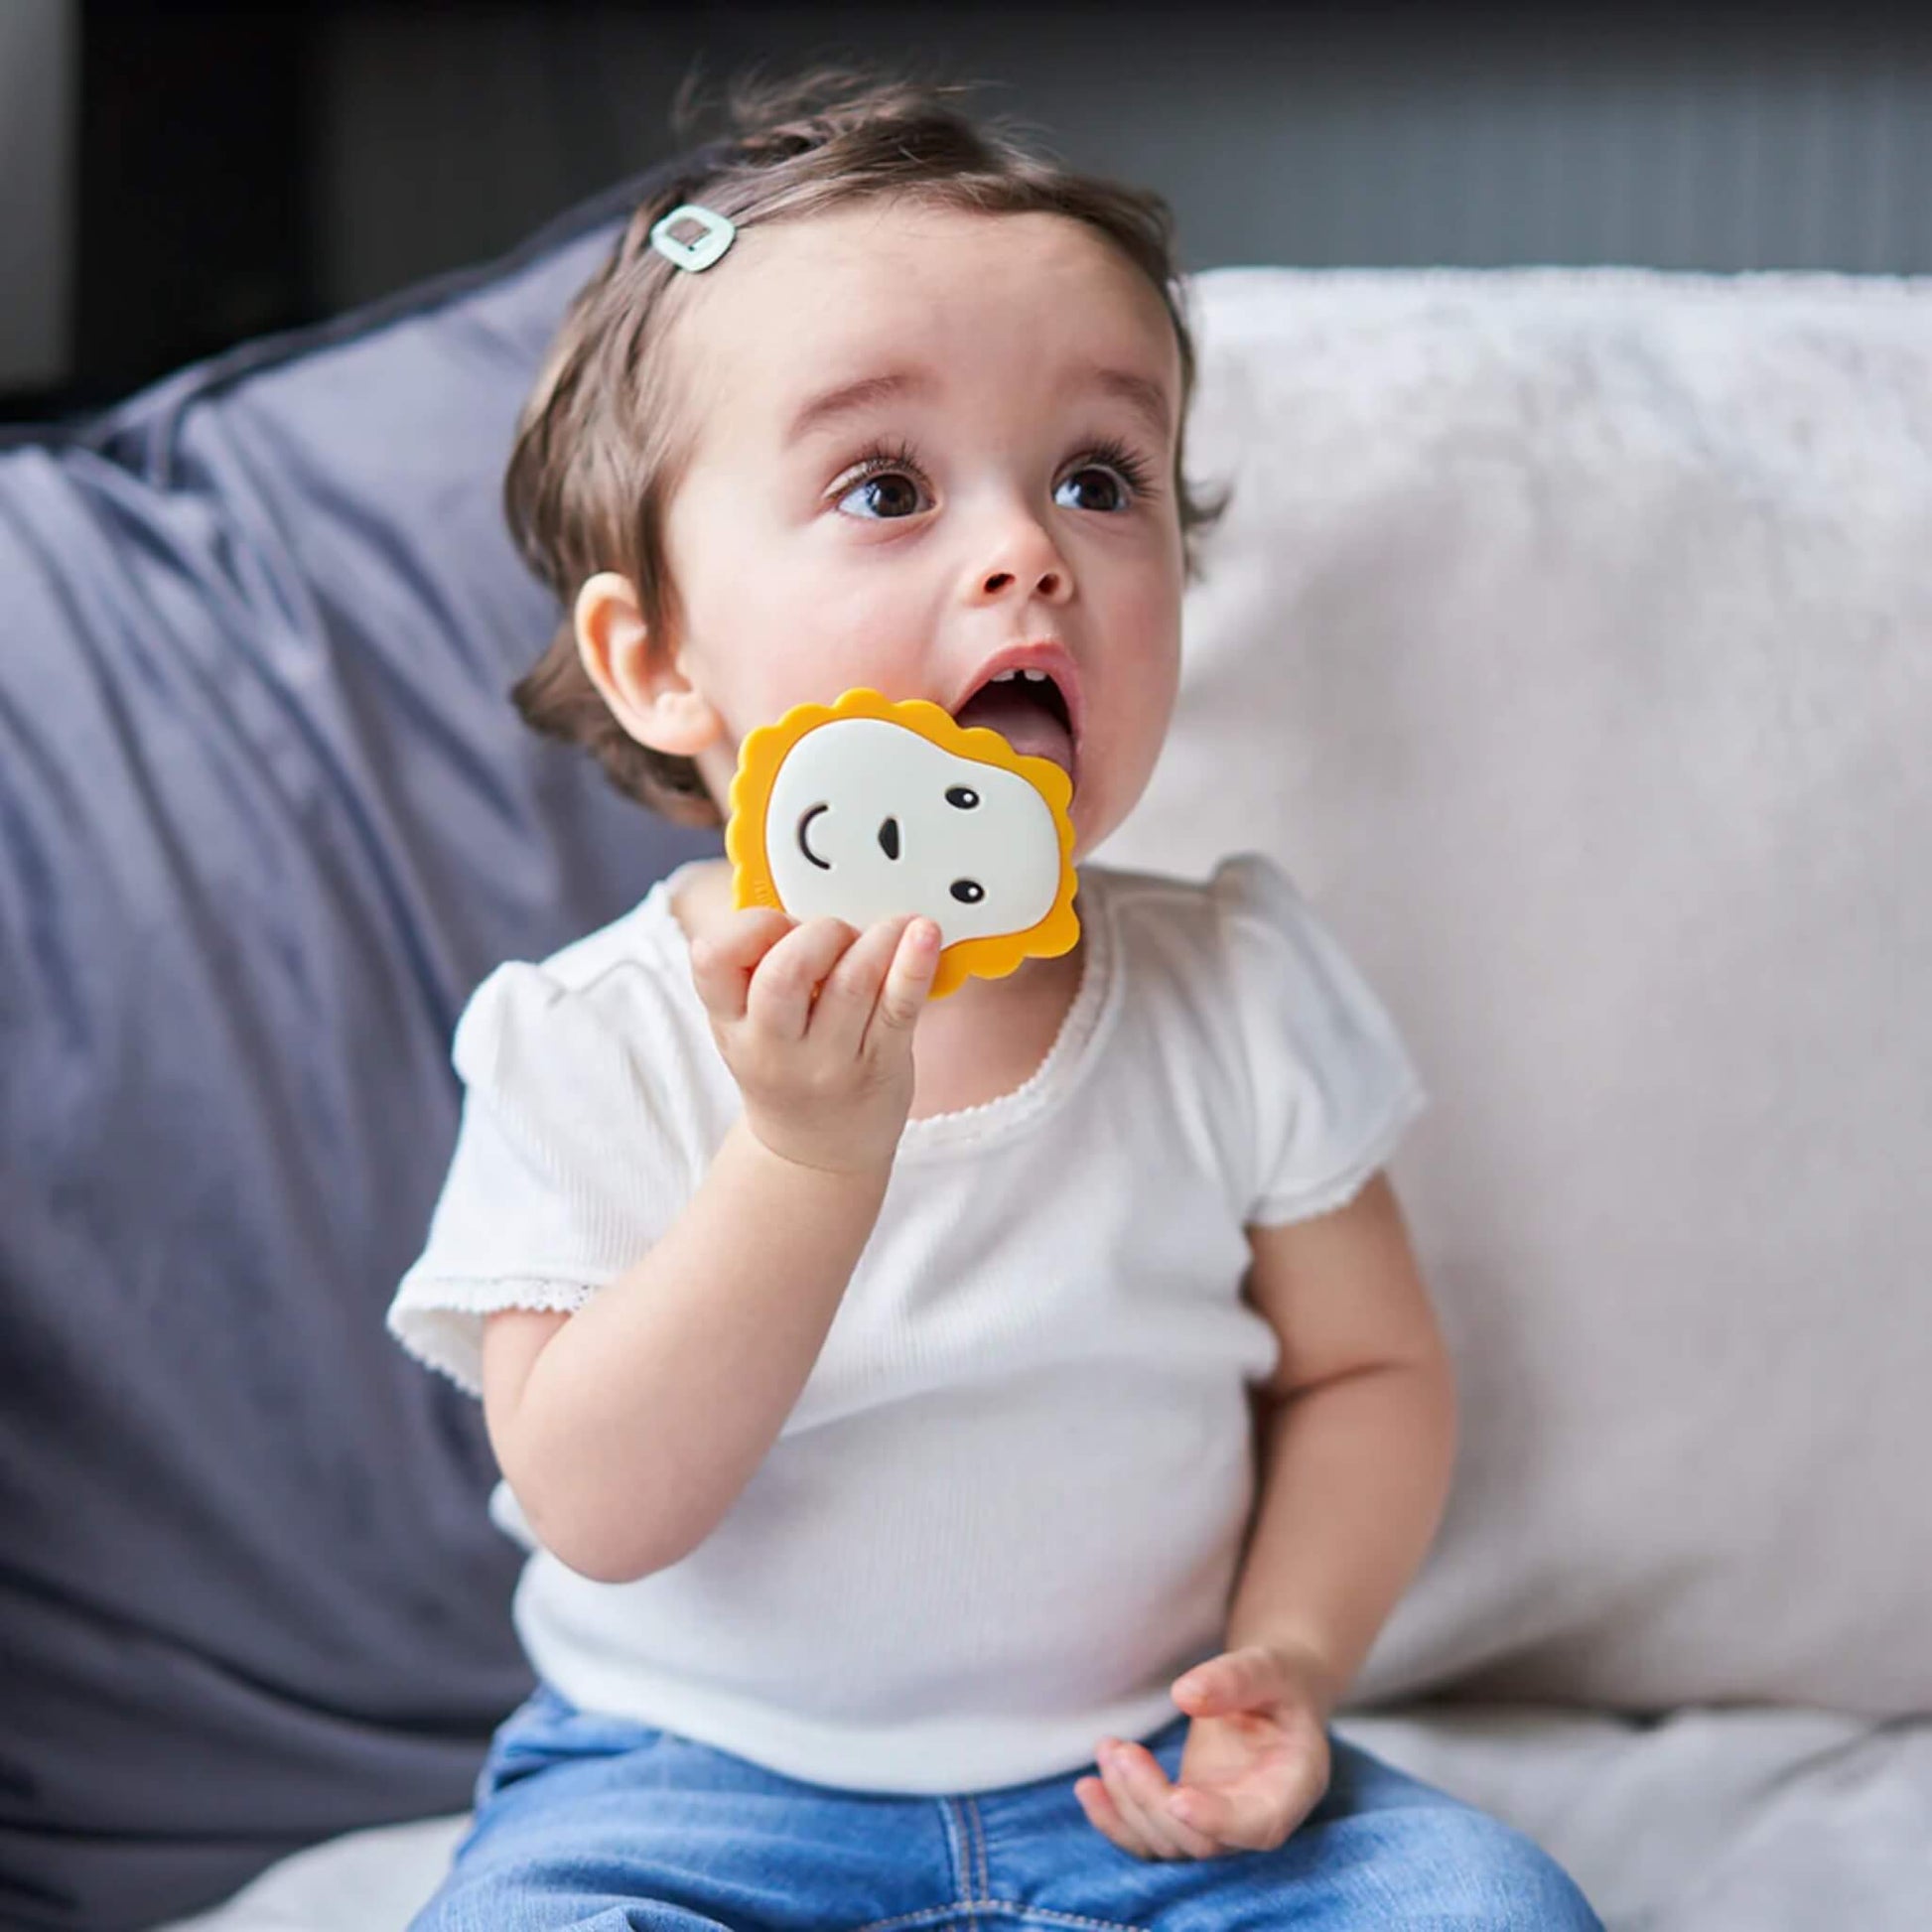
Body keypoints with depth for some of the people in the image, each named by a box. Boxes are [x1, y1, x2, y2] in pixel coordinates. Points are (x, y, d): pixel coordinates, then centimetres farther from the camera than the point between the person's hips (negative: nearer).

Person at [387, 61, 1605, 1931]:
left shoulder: (1242, 993, -4)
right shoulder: (588, 1050, -11)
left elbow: (1368, 1372, 6)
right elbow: (601, 1514, -18)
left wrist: (1287, 1656, -12)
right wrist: (808, 1155, -31)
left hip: (1136, 1780, 2)